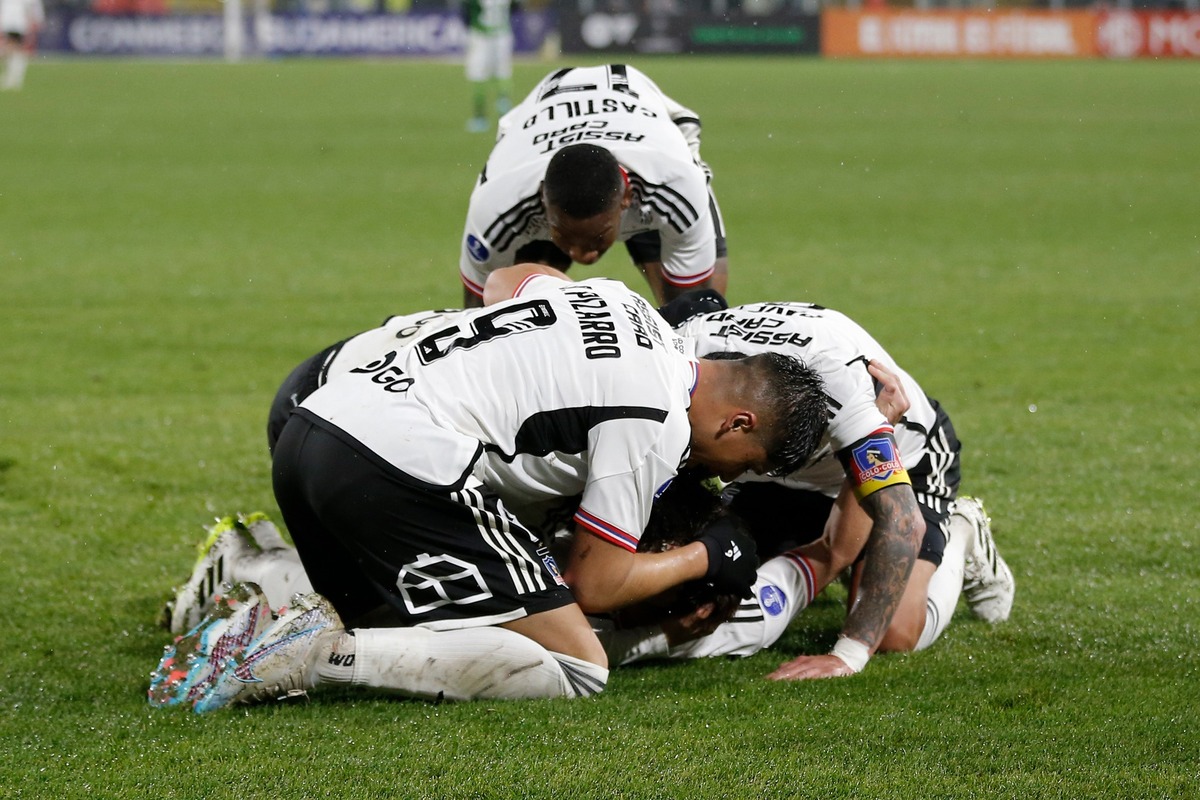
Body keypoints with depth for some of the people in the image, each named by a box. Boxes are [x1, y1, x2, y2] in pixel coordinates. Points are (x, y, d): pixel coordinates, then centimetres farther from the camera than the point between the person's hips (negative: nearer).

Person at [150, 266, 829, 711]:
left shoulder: (618, 298, 20)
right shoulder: (656, 424, -4)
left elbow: (508, 277, 40)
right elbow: (595, 586, 1)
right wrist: (706, 559, 17)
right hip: (403, 467, -9)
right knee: (578, 669, -6)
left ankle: (262, 626, 1)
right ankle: (324, 655, -17)